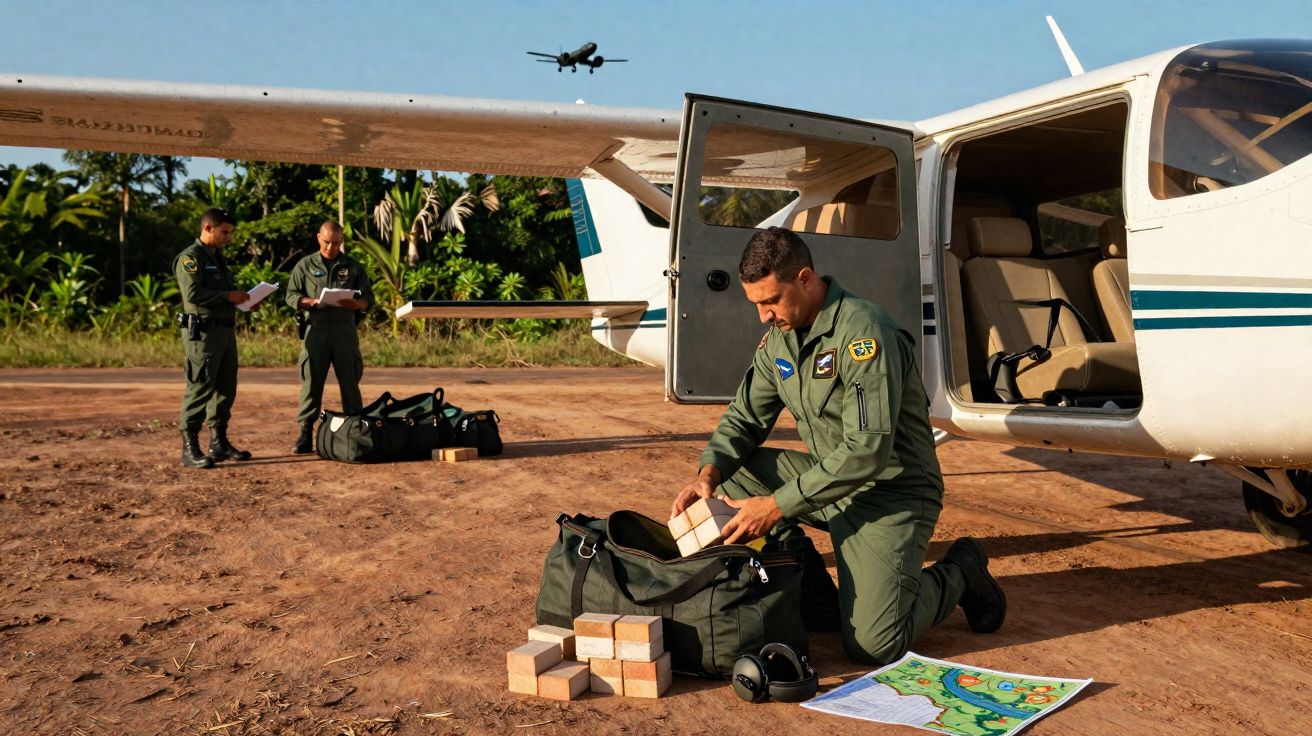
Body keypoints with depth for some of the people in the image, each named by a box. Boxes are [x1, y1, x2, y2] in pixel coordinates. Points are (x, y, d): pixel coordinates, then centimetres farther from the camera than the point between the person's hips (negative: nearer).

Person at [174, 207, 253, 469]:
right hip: (203, 332, -9)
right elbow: (193, 294, -21)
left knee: (225, 388, 12)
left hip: (225, 330, 9)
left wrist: (242, 298, 8)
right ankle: (190, 449, -5)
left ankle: (219, 443, 21)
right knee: (199, 389, -9)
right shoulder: (190, 258, -8)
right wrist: (228, 296, -17)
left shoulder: (217, 258, 21)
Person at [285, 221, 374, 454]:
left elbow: (368, 297, 12)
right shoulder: (305, 265, 11)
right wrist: (313, 302, -13)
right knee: (311, 382, -2)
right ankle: (305, 435, 2)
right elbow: (291, 295, 7)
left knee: (350, 381, 3)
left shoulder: (353, 266, 14)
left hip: (345, 328, 1)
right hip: (315, 327, -1)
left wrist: (355, 304, -11)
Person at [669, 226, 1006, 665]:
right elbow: (745, 417, 7)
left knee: (874, 647, -19)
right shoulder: (780, 335, 2)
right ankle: (817, 597, 1)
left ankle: (959, 575, 12)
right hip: (828, 479, 8)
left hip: (890, 492, -8)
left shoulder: (863, 332, -24)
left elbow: (867, 451, -29)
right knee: (732, 470, -10)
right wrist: (709, 473, -13)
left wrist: (777, 505, -28)